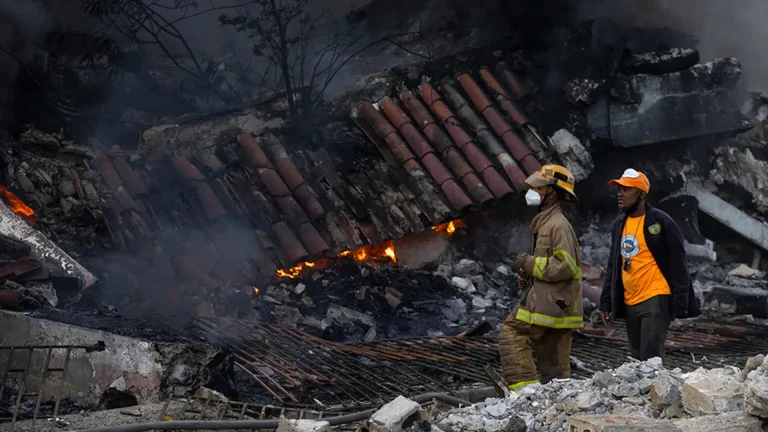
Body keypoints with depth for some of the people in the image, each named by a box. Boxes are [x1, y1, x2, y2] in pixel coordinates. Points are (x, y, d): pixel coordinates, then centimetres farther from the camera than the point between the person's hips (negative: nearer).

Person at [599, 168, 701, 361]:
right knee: (637, 358, 12)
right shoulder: (620, 224, 14)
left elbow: (677, 265, -8)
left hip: (655, 301, -7)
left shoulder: (660, 222, -7)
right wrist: (606, 302, 14)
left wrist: (679, 304, -12)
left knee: (651, 359, -14)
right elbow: (613, 266, 19)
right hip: (629, 303, 7)